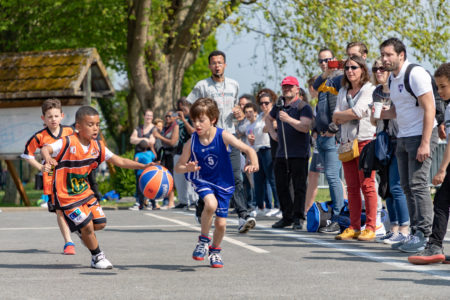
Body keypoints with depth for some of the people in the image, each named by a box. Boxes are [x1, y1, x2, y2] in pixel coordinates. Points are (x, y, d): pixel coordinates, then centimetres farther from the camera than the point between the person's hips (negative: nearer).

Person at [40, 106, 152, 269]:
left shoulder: (97, 147, -1)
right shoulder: (68, 143, -21)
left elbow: (120, 161, 2)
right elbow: (45, 149, -35)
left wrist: (143, 166, -9)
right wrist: (48, 158, -59)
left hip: (84, 191, 7)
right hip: (66, 195, -7)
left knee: (100, 223, 3)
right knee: (87, 225, -10)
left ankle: (82, 231, 36)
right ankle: (97, 257, 13)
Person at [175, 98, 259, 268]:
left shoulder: (223, 136, -16)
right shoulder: (192, 142, -12)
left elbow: (248, 150, -16)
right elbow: (178, 167, -6)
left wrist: (253, 164, -36)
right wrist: (188, 168, -29)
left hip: (223, 183, 1)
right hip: (203, 180, -1)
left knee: (221, 223, 0)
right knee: (211, 204, -32)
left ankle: (215, 250, 32)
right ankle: (203, 240, -7)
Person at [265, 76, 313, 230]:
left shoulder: (304, 107, -5)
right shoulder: (279, 106, 15)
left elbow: (305, 127, -20)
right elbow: (268, 119, 34)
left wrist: (289, 119, -29)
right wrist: (272, 133, 18)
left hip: (299, 155, -7)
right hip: (281, 153, 7)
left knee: (299, 187, -6)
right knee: (281, 186, 7)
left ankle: (298, 218, -3)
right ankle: (287, 216, 16)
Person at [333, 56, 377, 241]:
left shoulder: (369, 90, 0)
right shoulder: (343, 92, 19)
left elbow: (358, 112, -13)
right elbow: (336, 119, 9)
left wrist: (339, 115, 1)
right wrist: (350, 115, -7)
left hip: (365, 140, -6)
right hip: (347, 141, 6)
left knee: (367, 185, -9)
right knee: (352, 187, 5)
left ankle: (370, 227, -8)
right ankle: (354, 227, 6)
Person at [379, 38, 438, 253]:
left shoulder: (416, 74, -13)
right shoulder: (393, 78, 14)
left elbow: (429, 109, -17)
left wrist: (425, 143, -23)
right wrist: (379, 113, 4)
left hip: (420, 136, -9)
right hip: (403, 137, 9)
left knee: (418, 185, -12)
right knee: (407, 187, 6)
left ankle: (423, 234, -10)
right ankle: (415, 233, 9)